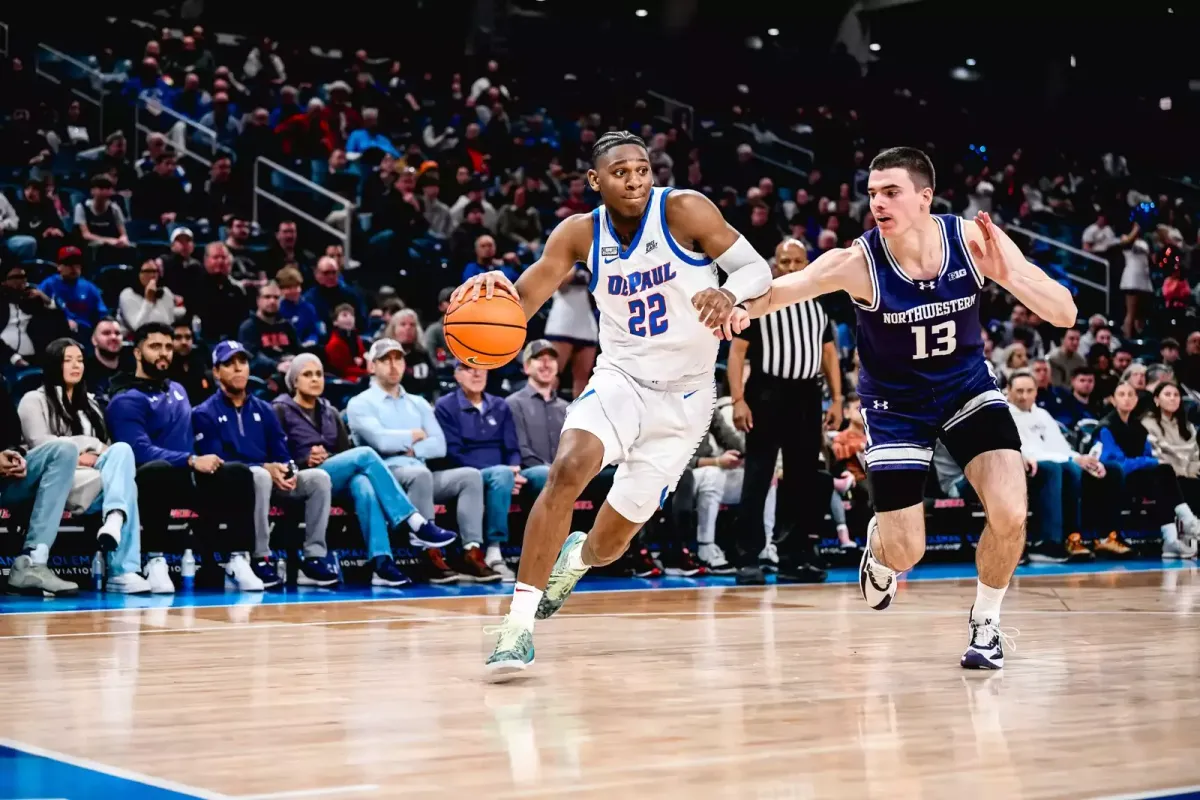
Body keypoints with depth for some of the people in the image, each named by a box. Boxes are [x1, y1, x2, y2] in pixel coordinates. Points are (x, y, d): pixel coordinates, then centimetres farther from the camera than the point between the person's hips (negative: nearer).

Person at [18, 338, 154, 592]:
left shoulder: (89, 402, 31)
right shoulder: (34, 400, 11)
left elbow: (104, 445, 24)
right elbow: (40, 443, -6)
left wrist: (99, 453, 0)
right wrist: (79, 456, -11)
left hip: (97, 478, 5)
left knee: (122, 450, -32)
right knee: (124, 484, -32)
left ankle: (115, 518, -52)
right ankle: (122, 571, -45)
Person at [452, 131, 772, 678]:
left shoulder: (684, 210, -14)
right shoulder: (580, 233, -6)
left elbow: (758, 268, -13)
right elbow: (520, 303, -7)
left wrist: (730, 294, -37)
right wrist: (492, 291, -32)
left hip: (684, 396, -1)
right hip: (620, 379, 1)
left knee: (611, 541, 4)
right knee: (568, 468, -31)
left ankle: (576, 557, 45)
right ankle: (519, 623, -24)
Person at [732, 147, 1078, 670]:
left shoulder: (974, 240, -22)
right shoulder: (858, 262, -26)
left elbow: (1065, 316, -22)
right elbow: (778, 289, -29)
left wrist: (1009, 276, -40)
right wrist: (742, 308, -52)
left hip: (967, 387, 1)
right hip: (897, 403, -1)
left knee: (1010, 515, -18)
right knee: (905, 554, -2)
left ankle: (985, 624, 11)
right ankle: (878, 548, 39)